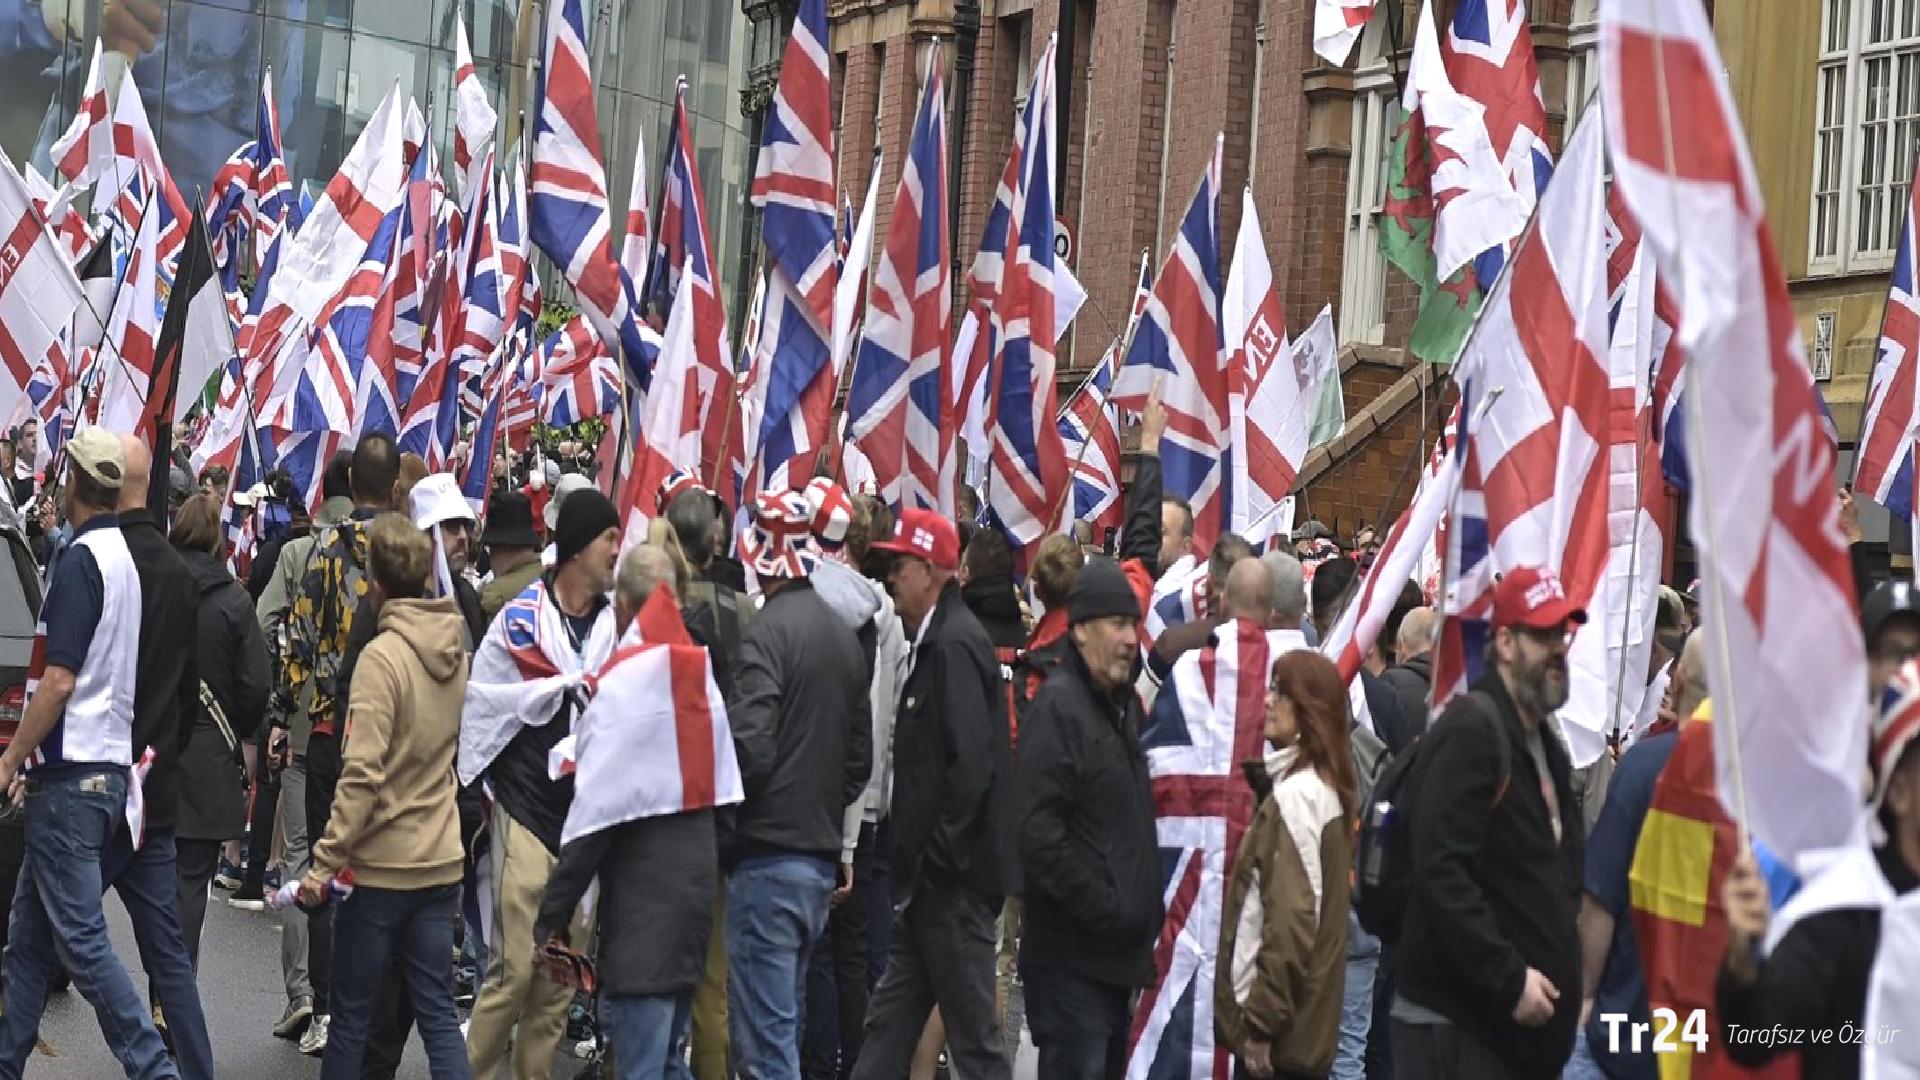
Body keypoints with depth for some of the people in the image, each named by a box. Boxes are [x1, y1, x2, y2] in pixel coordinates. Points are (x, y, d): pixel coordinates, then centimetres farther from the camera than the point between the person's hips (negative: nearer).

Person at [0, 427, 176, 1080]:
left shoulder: (81, 561, -15)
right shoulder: (134, 556, 9)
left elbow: (59, 679, -21)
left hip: (72, 775, -9)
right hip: (112, 764, 9)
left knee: (81, 939, -5)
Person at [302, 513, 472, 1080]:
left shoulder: (381, 656, -16)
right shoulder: (456, 649, 5)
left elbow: (361, 775, -21)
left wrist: (324, 861, -19)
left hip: (380, 863, -6)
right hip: (441, 861, 6)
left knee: (351, 1014, 7)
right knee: (438, 1012, 7)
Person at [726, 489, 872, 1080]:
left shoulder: (768, 632, -13)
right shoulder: (845, 636, 11)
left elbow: (750, 748, -19)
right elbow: (861, 757, 15)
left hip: (768, 858, -8)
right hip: (822, 857, 8)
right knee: (780, 1025, 18)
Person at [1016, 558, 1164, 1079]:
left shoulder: (1123, 703, 16)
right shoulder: (1058, 705, -13)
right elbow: (1039, 832, -21)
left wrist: (1145, 912, 11)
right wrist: (1106, 911, -20)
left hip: (1118, 953, 9)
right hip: (1073, 953, -9)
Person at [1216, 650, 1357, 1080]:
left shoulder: (1294, 794, -16)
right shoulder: (1326, 785, 12)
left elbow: (1291, 918, -21)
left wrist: (1262, 1020, -18)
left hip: (1282, 1030, -9)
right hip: (1307, 1020, 9)